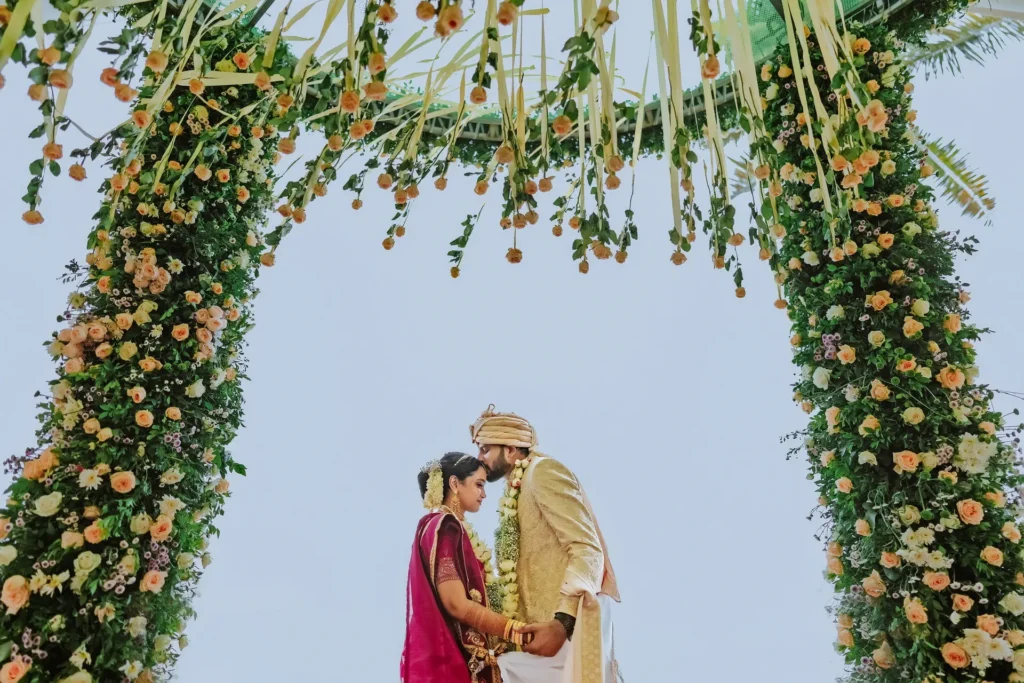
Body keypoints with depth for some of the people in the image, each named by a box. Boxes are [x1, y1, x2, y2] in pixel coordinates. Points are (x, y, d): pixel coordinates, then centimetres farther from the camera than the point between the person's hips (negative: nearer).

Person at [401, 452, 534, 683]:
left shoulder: (451, 527, 13)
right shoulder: (444, 527, -16)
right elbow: (457, 604, -23)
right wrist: (520, 632, -22)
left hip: (461, 656, 9)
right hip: (451, 658, -9)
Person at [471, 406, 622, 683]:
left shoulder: (543, 471, -7)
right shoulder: (517, 491, 19)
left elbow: (587, 549, -17)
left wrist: (562, 622, -26)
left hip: (566, 623, -8)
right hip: (541, 624, 8)